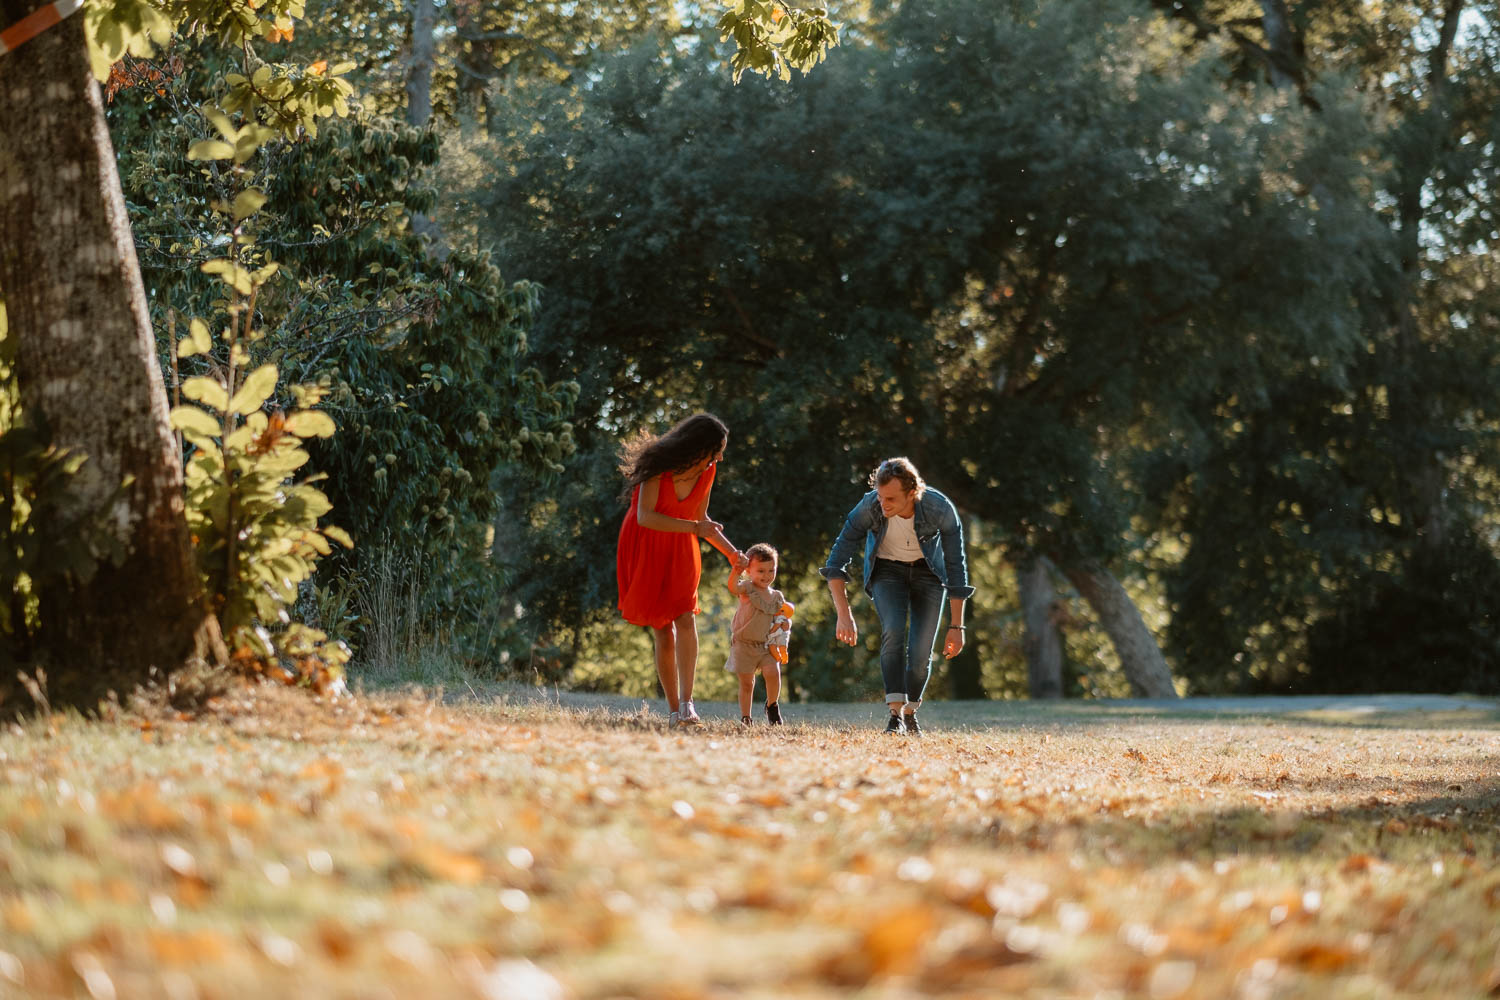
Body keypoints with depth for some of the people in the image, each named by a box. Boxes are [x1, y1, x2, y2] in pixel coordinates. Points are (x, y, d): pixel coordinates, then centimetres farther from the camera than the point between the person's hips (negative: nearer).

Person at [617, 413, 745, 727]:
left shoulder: (706, 472, -2)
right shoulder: (659, 466, -19)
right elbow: (645, 516, -27)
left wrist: (732, 553, 8)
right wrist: (695, 528, -33)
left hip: (679, 551, 3)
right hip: (646, 549, -3)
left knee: (685, 619, -18)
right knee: (663, 631, -3)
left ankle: (686, 705, -25)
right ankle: (674, 710, 5)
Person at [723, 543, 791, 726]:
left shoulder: (777, 596, 8)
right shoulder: (747, 588, -6)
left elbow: (786, 614, 20)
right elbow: (733, 588, -27)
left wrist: (781, 622, -3)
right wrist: (736, 570, -44)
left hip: (767, 645, 2)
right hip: (744, 644, -2)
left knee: (773, 673, -18)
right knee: (746, 683, 2)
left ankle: (772, 705, 7)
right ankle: (745, 717, 14)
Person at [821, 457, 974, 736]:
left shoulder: (941, 509, -31)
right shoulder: (870, 507, -31)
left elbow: (956, 568, -21)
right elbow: (836, 561, -26)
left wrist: (956, 626, -21)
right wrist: (844, 615, -35)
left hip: (928, 570, 0)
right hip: (887, 569, 0)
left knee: (922, 649, -9)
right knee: (893, 631, -25)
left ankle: (910, 712, 15)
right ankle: (895, 713, -25)